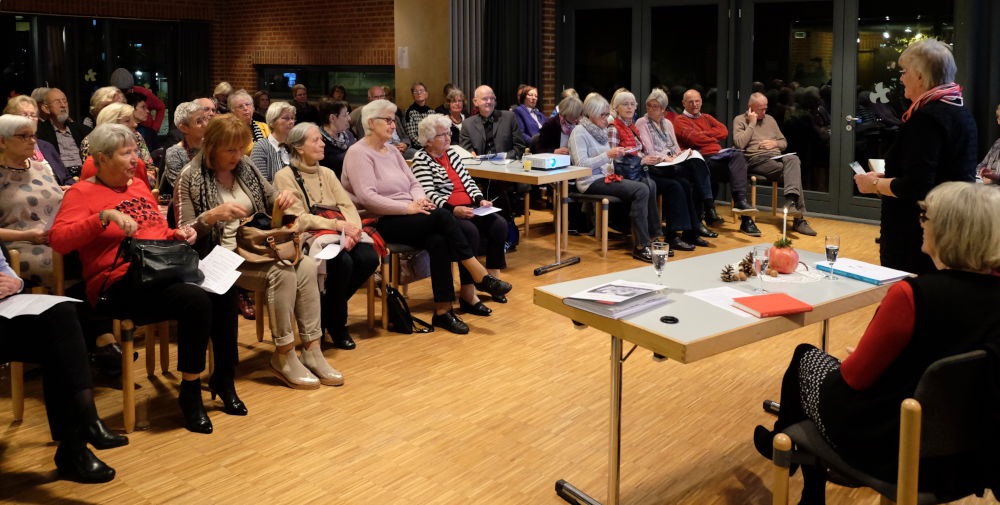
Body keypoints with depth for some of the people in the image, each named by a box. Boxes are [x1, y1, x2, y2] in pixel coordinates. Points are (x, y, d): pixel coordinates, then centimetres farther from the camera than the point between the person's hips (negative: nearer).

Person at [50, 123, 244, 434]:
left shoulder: (139, 187, 22)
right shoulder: (82, 193, 1)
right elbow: (58, 239, -14)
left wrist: (179, 234, 10)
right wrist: (104, 216, -24)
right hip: (119, 284, -7)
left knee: (223, 292, -19)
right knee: (196, 300, -31)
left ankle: (224, 379, -2)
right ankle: (190, 393, -15)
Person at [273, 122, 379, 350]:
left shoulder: (327, 173, 20)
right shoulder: (285, 176, 0)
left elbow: (347, 205, 10)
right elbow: (298, 219, -11)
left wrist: (353, 227, -13)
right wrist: (337, 224, -20)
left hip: (340, 231, 6)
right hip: (308, 236, -6)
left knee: (368, 258, -23)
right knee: (343, 262, -34)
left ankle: (330, 308, 0)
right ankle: (335, 325, -9)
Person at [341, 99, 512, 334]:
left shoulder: (392, 151, 19)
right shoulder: (358, 153, -7)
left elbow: (413, 182, 17)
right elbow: (367, 197, -18)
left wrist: (420, 200, -7)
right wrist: (408, 208, -21)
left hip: (406, 217, 7)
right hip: (382, 223, -7)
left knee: (438, 241, -25)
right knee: (442, 216, -27)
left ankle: (443, 311, -23)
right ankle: (481, 277, -22)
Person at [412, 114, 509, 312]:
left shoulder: (452, 154, 19)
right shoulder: (421, 160, -4)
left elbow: (468, 182, 17)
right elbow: (429, 194, -16)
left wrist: (480, 199, -3)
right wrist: (453, 209, -30)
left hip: (469, 208, 7)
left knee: (499, 224, -15)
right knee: (470, 231, -33)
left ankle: (493, 278, -7)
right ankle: (467, 295, -31)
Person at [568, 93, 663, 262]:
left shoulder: (602, 130, 18)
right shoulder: (579, 132, -7)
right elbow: (580, 164, -17)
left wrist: (615, 154, 5)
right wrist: (607, 155, -21)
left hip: (606, 176, 8)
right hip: (591, 181, -8)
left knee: (648, 188, -15)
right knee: (641, 190, -24)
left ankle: (654, 237, -8)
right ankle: (641, 246, -24)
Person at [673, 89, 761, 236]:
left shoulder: (707, 118, 32)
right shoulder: (680, 120, 12)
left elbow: (724, 131, 13)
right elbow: (693, 139, -7)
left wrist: (703, 134, 1)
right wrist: (714, 137, 8)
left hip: (717, 155, 5)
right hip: (702, 158, -5)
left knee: (737, 155, -27)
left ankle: (740, 200, -38)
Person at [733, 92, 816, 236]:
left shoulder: (769, 119, 27)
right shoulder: (740, 120, 9)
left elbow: (784, 143, 29)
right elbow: (739, 144, -10)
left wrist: (775, 144, 5)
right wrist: (752, 124, -3)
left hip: (776, 156, 5)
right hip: (756, 159, -5)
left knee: (793, 159, -33)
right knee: (793, 171, -30)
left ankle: (791, 199, -48)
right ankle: (798, 217, -38)